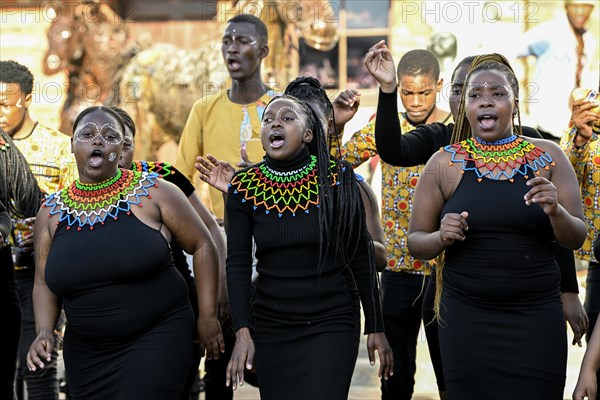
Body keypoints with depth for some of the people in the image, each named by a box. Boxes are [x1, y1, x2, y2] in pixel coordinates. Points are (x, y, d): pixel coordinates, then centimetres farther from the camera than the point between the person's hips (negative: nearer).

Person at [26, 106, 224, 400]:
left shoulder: (153, 193, -5)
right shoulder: (51, 212, 5)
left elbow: (203, 246, 0)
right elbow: (44, 283, 12)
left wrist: (207, 316, -2)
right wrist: (44, 331, -5)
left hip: (157, 340, -4)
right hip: (85, 354, 4)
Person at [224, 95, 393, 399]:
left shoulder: (338, 177, -5)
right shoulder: (244, 186, -1)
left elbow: (361, 256, -2)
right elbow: (238, 264, -2)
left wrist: (376, 328, -1)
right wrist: (242, 332, -11)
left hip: (331, 323, -2)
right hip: (269, 326, 2)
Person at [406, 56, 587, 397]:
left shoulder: (548, 156, 3)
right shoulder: (444, 163, 2)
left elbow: (576, 238, 3)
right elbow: (415, 241, 7)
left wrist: (556, 212, -18)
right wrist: (441, 238, -15)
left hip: (536, 317, 0)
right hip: (466, 317, 0)